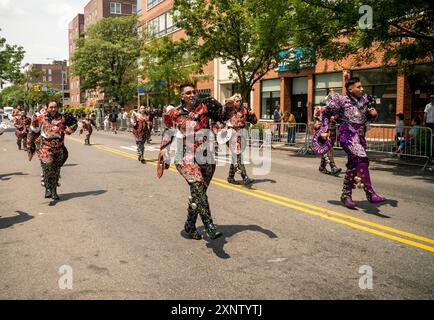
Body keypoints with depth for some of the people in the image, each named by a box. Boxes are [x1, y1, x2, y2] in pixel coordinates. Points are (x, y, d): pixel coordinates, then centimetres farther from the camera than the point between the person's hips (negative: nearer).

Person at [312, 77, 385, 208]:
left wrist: (373, 113, 0)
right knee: (362, 159, -23)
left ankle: (346, 194, 20)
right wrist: (324, 130, -3)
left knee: (354, 165, 8)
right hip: (347, 135, -7)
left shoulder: (365, 100, 14)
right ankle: (370, 193, -22)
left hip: (360, 136, 7)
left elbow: (371, 117, 24)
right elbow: (327, 113, 3)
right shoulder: (342, 100, -3)